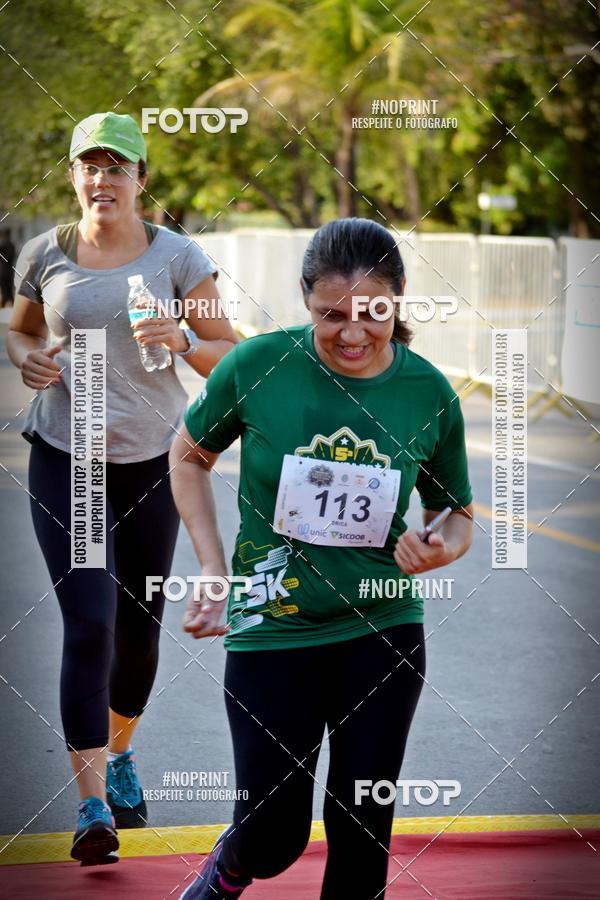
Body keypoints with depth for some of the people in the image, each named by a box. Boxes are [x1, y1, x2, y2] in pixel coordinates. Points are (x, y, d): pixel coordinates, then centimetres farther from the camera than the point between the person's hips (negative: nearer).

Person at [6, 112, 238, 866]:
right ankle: (93, 804, -14)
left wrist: (182, 339, -20)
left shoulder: (176, 257, -3)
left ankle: (119, 754, 39)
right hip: (65, 460, -1)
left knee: (139, 626, 11)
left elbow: (230, 356, 0)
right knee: (88, 624, -13)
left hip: (152, 462, 1)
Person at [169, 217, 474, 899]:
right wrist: (214, 572, -2)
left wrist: (441, 550, -16)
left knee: (362, 830, 7)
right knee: (274, 837, 3)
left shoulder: (430, 395, -7)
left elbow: (456, 514, 7)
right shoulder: (257, 366, -12)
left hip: (384, 631, 1)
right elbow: (190, 456, 6)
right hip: (272, 631, -1)